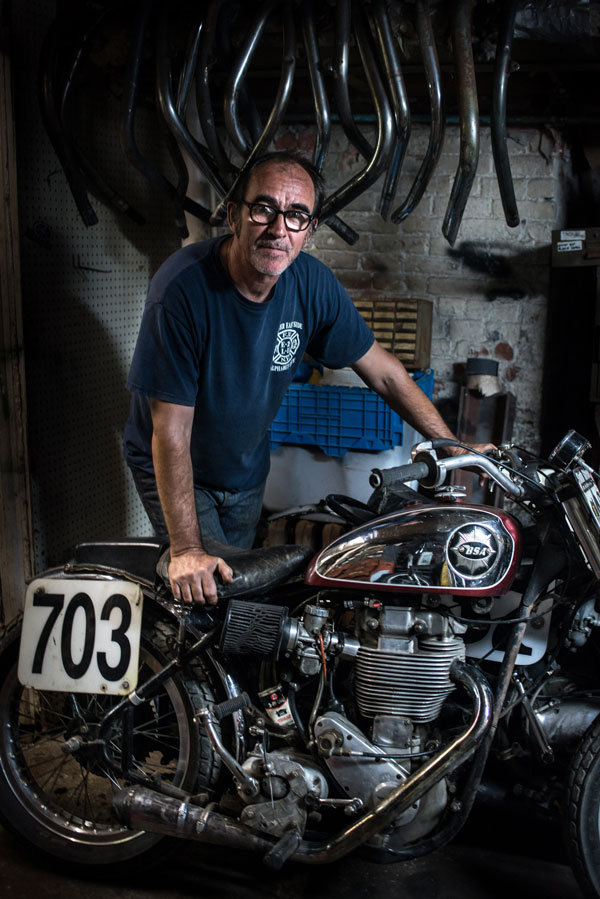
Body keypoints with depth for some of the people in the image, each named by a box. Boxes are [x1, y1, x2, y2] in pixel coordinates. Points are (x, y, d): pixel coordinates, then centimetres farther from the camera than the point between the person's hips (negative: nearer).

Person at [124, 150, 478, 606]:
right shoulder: (183, 288, -32)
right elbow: (171, 430, -30)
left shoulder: (314, 284, -16)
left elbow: (382, 369, -4)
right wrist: (186, 550, -31)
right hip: (176, 470, -5)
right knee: (208, 596, -10)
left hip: (248, 468, 5)